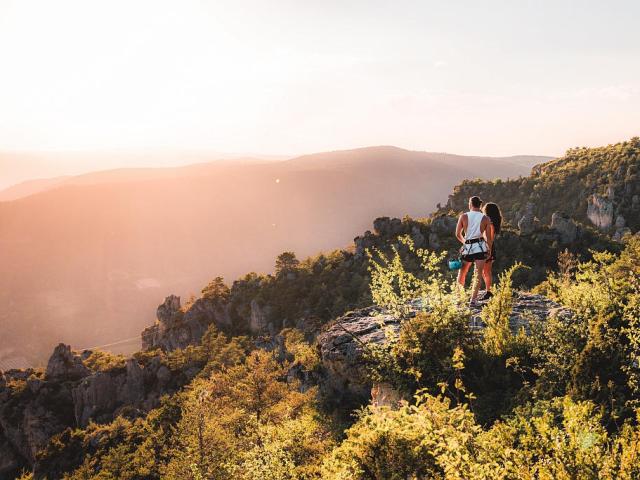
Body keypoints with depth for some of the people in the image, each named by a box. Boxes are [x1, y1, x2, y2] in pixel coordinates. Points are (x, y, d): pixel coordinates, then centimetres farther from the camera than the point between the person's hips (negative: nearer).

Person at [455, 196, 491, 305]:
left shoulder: (463, 216, 2)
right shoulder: (485, 218, 2)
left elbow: (457, 234, 5)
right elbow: (488, 237, 0)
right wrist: (489, 249, 12)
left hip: (467, 247, 1)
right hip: (480, 247, -1)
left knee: (462, 274, 15)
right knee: (478, 275, -1)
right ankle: (473, 299, -10)